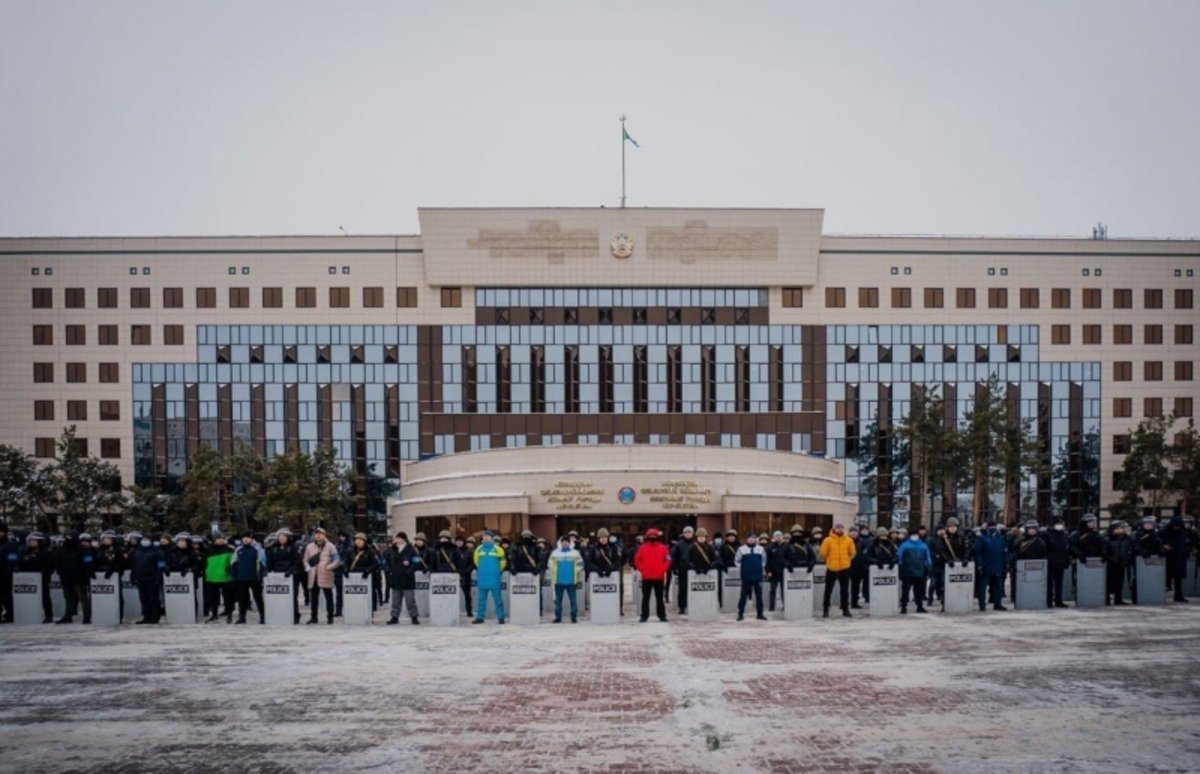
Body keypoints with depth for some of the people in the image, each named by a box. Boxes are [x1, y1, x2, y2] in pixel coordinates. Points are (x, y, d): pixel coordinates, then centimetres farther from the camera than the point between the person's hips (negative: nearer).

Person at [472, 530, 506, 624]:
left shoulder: (497, 549, -3)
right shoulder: (479, 549, 6)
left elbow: (503, 561, 5)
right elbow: (476, 561, 21)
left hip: (494, 578, -3)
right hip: (482, 579, 4)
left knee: (497, 598, -1)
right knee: (481, 598, 8)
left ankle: (500, 617, 5)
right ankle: (480, 617, 14)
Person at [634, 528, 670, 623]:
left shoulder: (663, 548, 1)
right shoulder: (643, 548, 2)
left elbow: (667, 561, 3)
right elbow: (637, 560, 3)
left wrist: (663, 571, -7)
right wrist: (642, 570, -5)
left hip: (659, 577, 0)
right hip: (646, 577, 0)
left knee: (659, 598, 6)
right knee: (645, 598, 5)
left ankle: (662, 615, 11)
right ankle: (644, 616, 10)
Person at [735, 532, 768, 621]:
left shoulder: (761, 549, 4)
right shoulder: (742, 549, -2)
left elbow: (764, 560, 18)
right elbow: (737, 560, 8)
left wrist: (762, 569, 13)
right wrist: (742, 568, 7)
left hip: (758, 576, 2)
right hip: (746, 577, -2)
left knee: (759, 595, 6)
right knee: (744, 595, 0)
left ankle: (760, 613, 14)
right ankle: (740, 613, 6)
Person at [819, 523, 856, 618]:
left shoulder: (848, 540, 1)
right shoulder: (828, 540, -7)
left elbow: (852, 553, 13)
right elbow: (823, 554, -2)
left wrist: (847, 561, 11)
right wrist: (829, 561, 7)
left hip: (845, 568, 2)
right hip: (831, 568, -2)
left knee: (845, 590, 8)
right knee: (828, 590, 3)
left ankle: (845, 609, 16)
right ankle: (826, 610, 10)